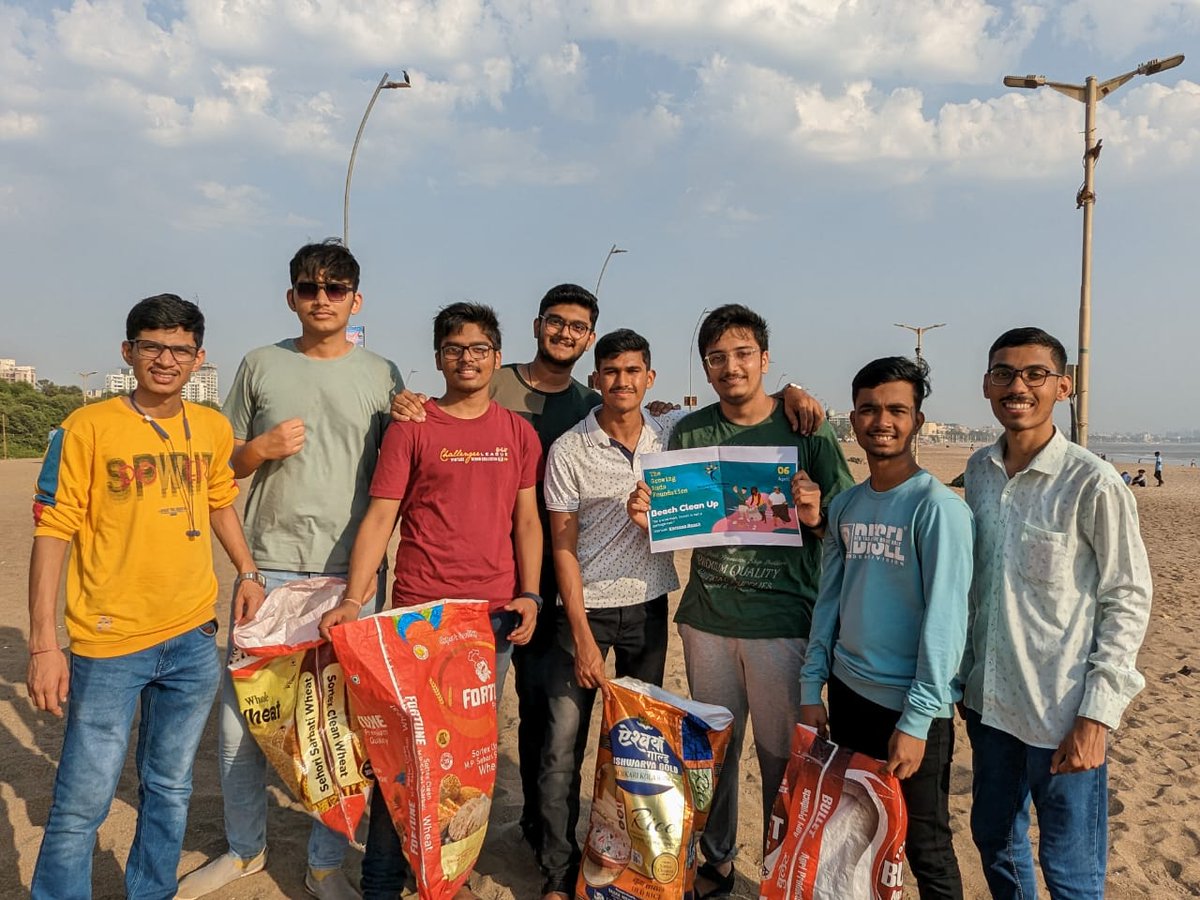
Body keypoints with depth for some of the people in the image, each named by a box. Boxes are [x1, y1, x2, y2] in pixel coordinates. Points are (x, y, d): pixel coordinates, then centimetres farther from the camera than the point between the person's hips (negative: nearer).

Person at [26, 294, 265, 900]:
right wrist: (43, 643, -15)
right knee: (81, 806, 2)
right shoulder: (88, 427, -9)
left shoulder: (213, 428, 4)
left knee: (170, 790, 18)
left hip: (193, 640, 4)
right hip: (109, 644, -4)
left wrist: (246, 571, 7)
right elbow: (52, 532, -11)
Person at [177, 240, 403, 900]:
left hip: (353, 573, -1)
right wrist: (262, 448, -6)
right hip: (270, 567, 1)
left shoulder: (382, 375, 6)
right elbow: (225, 464, 12)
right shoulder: (261, 366, 8)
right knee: (238, 713, 7)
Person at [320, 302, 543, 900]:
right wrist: (352, 599, -15)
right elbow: (379, 518, -5)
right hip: (419, 613, -3)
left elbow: (527, 520, 9)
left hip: (495, 616, 3)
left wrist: (529, 595, -1)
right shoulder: (411, 428, 0)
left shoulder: (518, 432, 9)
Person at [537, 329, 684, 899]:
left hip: (649, 606, 3)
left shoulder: (672, 432, 0)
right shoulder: (568, 451, -8)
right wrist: (582, 634, -12)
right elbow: (563, 546, -8)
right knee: (563, 746, -2)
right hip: (585, 607, -3)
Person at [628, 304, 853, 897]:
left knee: (782, 755, 6)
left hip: (783, 620, -3)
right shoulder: (690, 433, 5)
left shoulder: (806, 429, -4)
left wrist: (816, 514, -23)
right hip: (707, 618, 3)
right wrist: (648, 515, -9)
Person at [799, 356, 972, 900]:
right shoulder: (845, 505, 5)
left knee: (925, 849, 9)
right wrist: (811, 689, 6)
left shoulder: (937, 507, -13)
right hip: (848, 692, 6)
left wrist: (917, 720, -17)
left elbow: (945, 619, -16)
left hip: (912, 708, -5)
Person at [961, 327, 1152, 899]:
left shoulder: (1093, 484, -14)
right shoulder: (979, 471, 3)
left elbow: (1128, 601, -9)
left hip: (1062, 716, -5)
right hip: (988, 701, 5)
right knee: (994, 839, 20)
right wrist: (967, 673, 12)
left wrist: (1097, 714, -13)